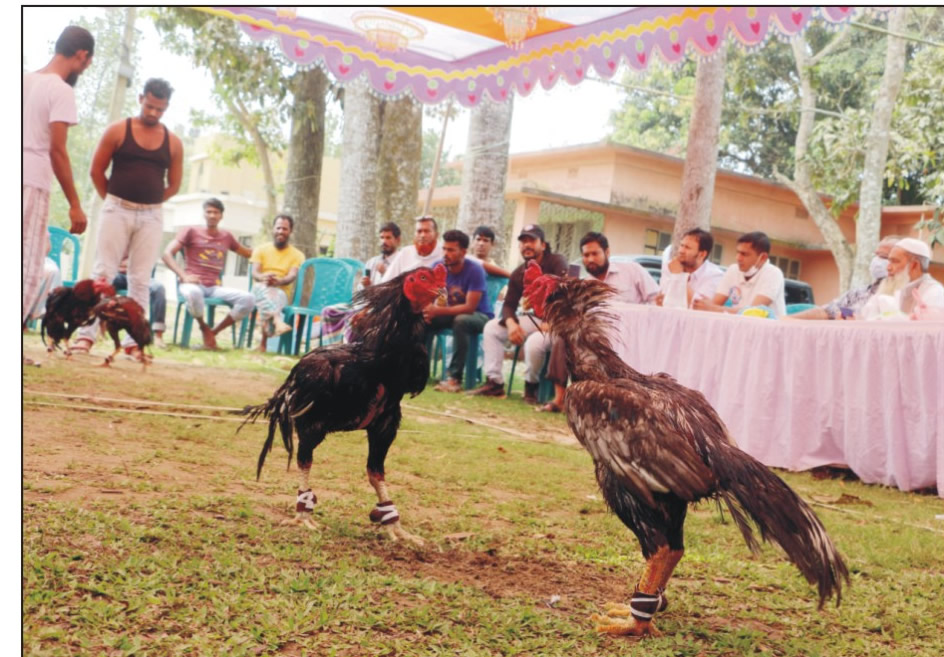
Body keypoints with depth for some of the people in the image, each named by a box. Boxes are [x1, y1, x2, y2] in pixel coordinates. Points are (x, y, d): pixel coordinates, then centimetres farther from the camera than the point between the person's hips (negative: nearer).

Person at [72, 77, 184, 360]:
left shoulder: (173, 142, 6)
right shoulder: (118, 130, 0)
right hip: (117, 210, -2)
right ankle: (87, 334, -3)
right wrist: (112, 199, 6)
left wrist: (148, 204, 10)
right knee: (103, 272, -4)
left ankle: (133, 341, 4)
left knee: (141, 279, 2)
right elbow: (97, 170, 4)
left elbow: (174, 184, 13)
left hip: (152, 216, 2)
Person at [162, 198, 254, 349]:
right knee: (194, 293, -43)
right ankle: (204, 328, -12)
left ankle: (213, 331, -9)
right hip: (193, 284, -4)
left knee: (248, 298, -24)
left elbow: (247, 253, 36)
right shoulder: (191, 232, 9)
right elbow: (167, 254, -1)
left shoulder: (226, 237, 21)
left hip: (215, 288, 4)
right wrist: (184, 276, -15)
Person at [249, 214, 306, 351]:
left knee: (275, 295, -38)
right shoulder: (261, 250, 15)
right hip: (260, 290, 1)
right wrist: (263, 277, -29)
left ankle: (264, 339, -47)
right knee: (262, 287, -37)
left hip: (281, 292, 0)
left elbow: (292, 276, -7)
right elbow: (254, 272, -2)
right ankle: (278, 321, -64)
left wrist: (278, 281, -32)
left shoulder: (297, 255, 12)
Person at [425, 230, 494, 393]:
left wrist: (439, 311, -34)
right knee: (422, 319, -18)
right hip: (451, 311, 5)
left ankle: (455, 377, -33)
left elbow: (469, 307, -27)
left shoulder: (475, 270, -23)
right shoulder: (438, 267, -7)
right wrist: (427, 309, -28)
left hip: (479, 315, -5)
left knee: (460, 321, -38)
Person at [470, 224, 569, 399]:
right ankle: (494, 382, -7)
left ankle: (531, 386, -9)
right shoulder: (518, 273, 9)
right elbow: (509, 304, 7)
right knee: (491, 327, -5)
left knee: (535, 342, -37)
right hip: (534, 318, 7)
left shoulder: (556, 262, -11)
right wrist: (511, 323, -17)